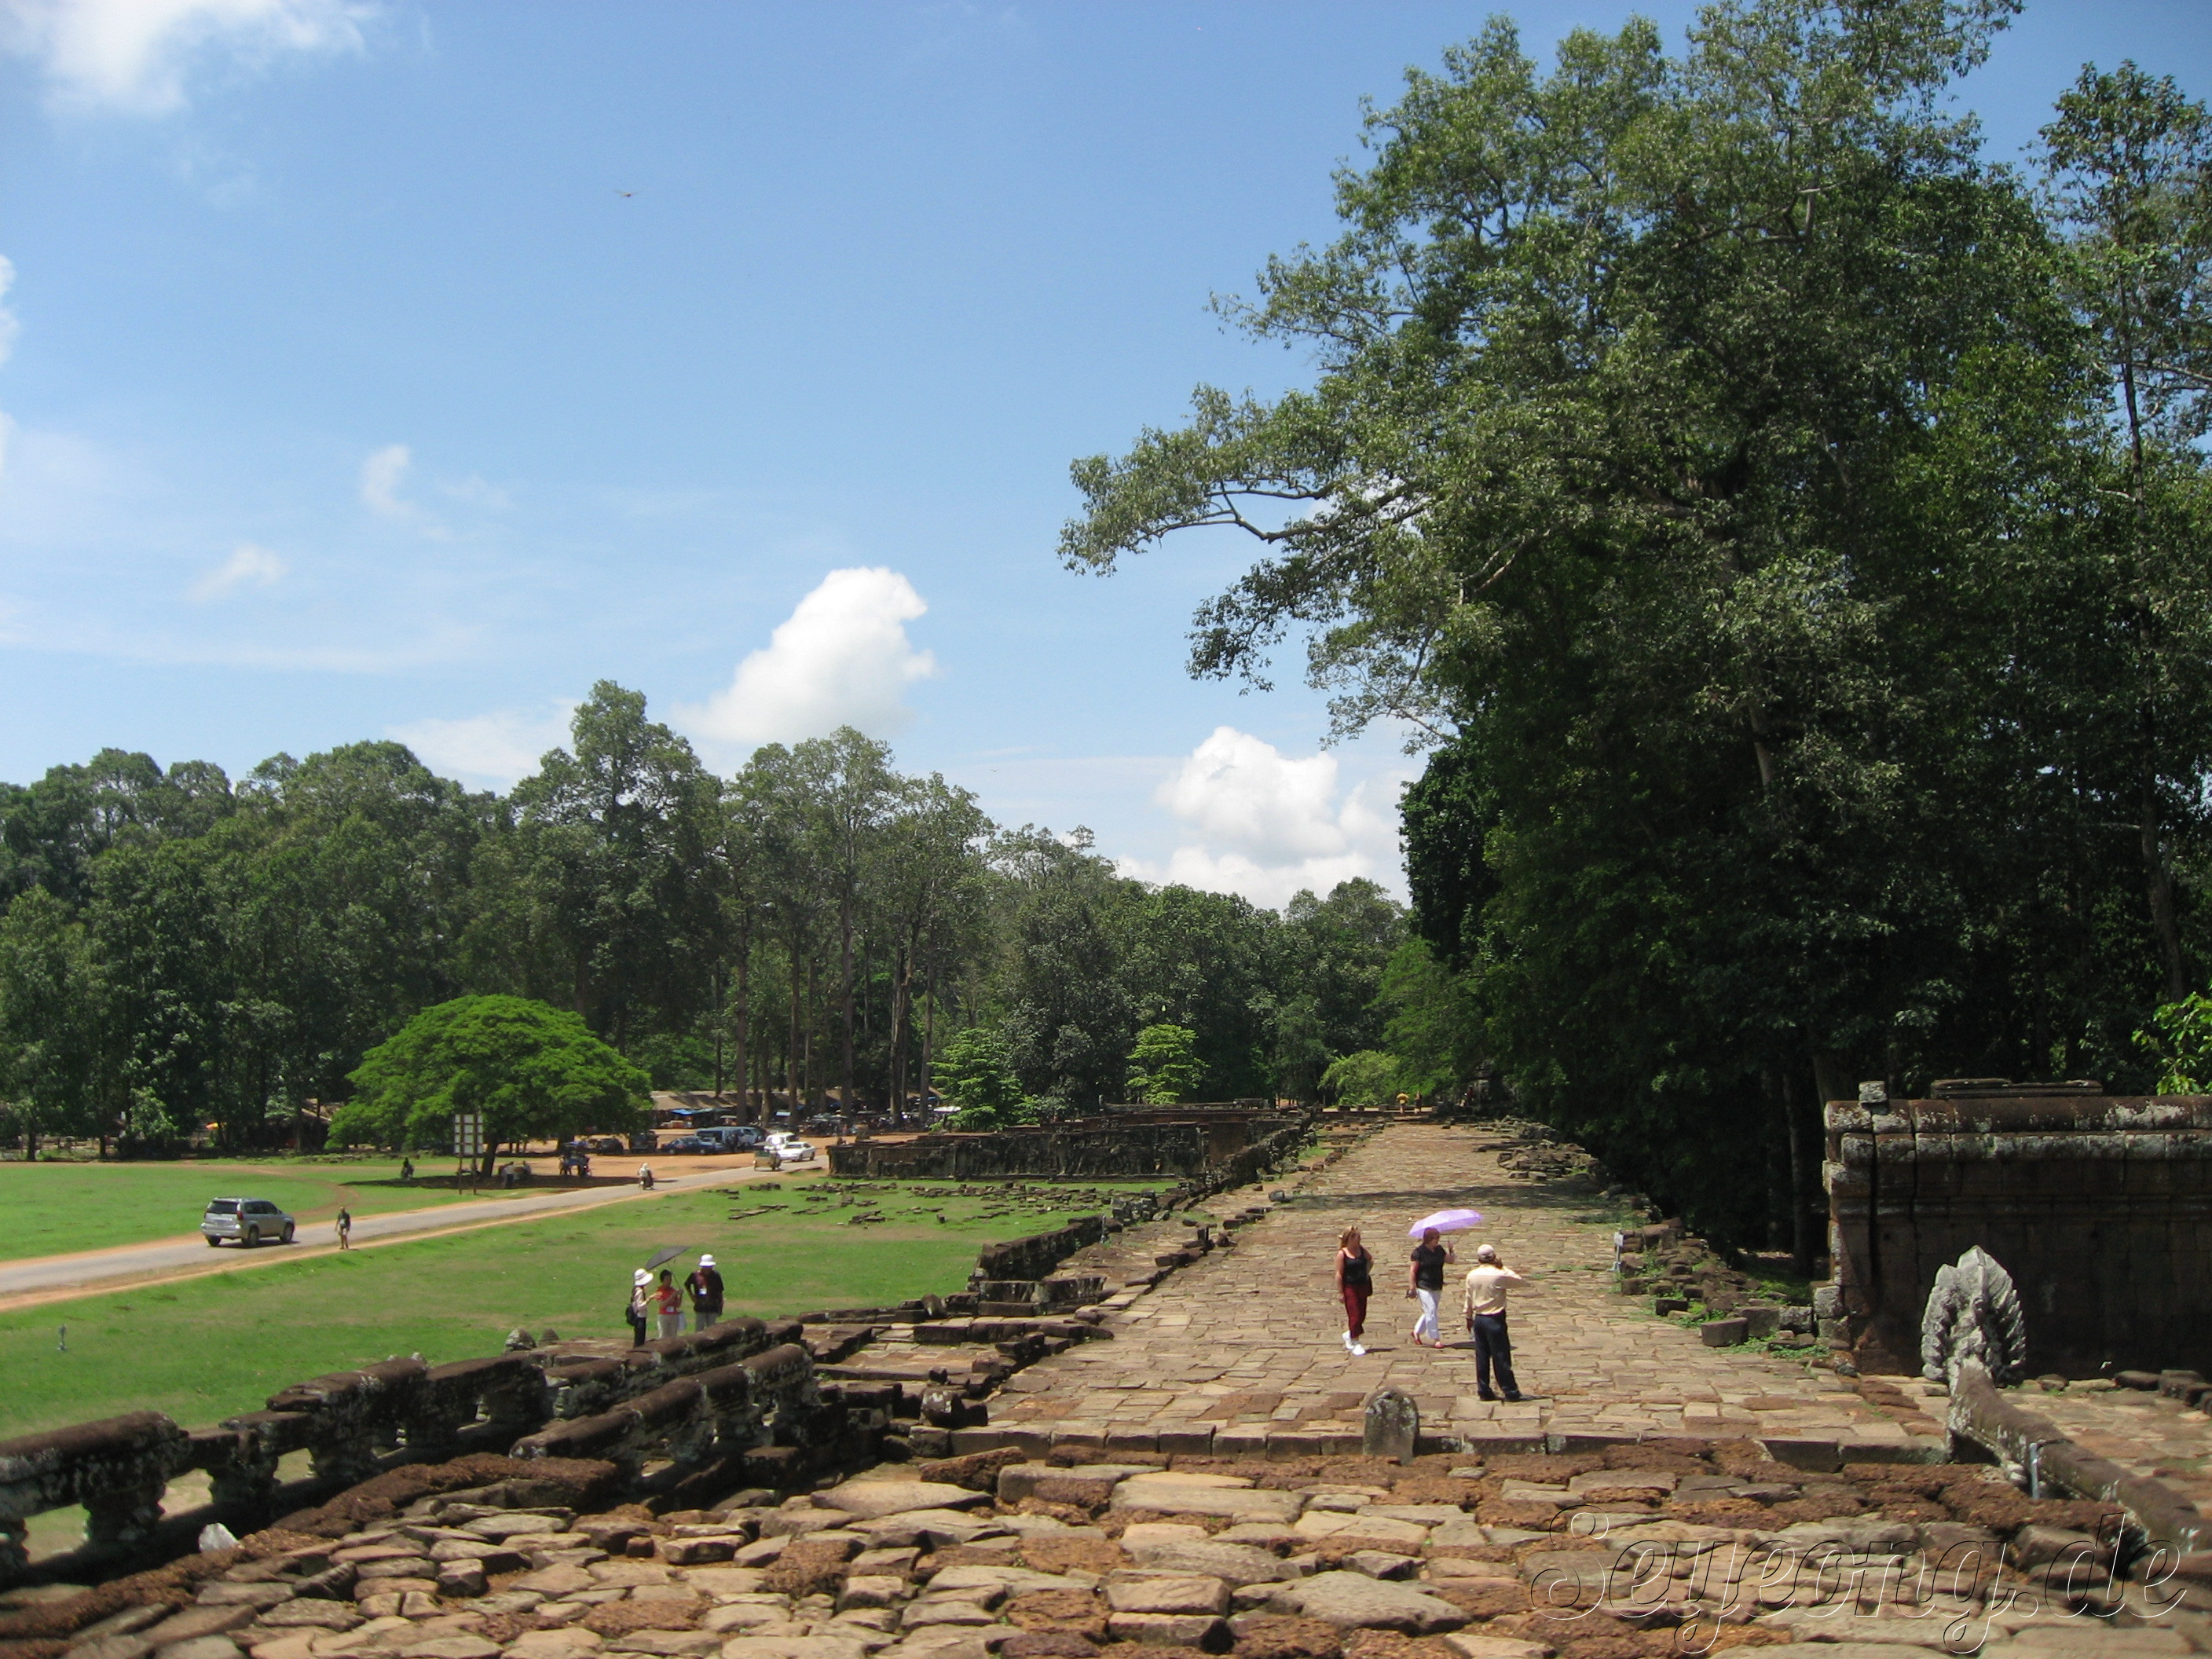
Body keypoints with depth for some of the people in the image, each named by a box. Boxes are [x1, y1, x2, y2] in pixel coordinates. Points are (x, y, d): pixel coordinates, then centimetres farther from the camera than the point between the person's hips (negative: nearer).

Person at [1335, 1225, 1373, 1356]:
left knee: (1362, 1315, 10)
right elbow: (1339, 1274, -12)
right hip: (1349, 1287, -6)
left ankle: (1349, 1334, 34)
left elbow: (1370, 1260, 24)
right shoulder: (1342, 1254, -13)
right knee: (1354, 1315, -5)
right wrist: (1340, 1292, -13)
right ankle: (1355, 1344, 5)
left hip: (1362, 1286, 6)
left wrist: (1367, 1273, 10)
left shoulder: (1362, 1249, 3)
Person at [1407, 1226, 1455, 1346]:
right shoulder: (1419, 1252, -11)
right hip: (1424, 1287, -7)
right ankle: (1436, 1339, -1)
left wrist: (1451, 1251, -6)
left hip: (1437, 1287, 7)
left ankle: (1416, 1332, 31)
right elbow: (1412, 1270, -10)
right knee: (1431, 1312, -7)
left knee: (1429, 1313, 13)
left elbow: (1450, 1260, 14)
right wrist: (1412, 1287, -13)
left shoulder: (1439, 1250, 8)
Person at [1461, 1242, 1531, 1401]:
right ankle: (1511, 1392, 8)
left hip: (1478, 1319, 5)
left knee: (1482, 1357, 10)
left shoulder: (1472, 1276, 1)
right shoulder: (1499, 1275, -14)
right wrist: (1505, 1268, -1)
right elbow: (1524, 1283, -5)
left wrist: (1469, 1318, 22)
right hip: (1495, 1320, -5)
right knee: (1501, 1357, 2)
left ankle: (1483, 1391, 14)